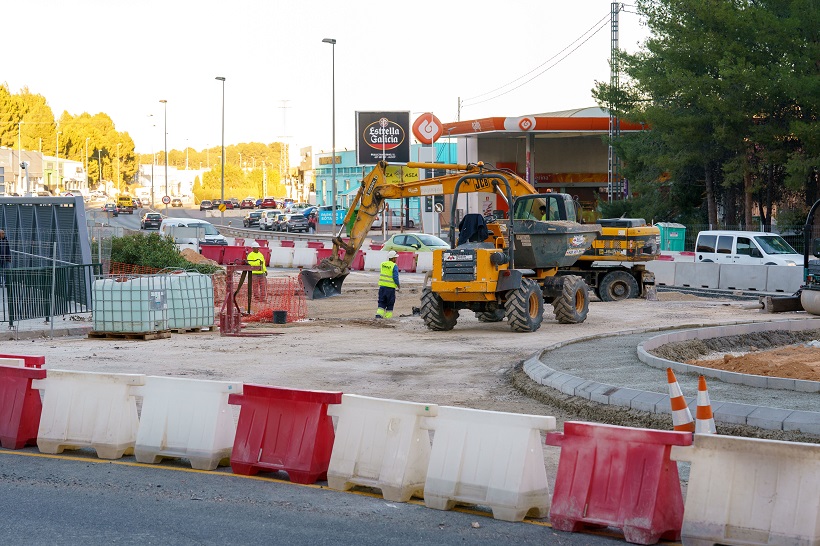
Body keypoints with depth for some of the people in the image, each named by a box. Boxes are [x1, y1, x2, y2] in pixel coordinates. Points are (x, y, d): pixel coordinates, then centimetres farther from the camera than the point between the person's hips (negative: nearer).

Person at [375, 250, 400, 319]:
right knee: (390, 304, 7)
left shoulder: (382, 264, 6)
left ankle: (379, 314, -5)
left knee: (382, 302, 11)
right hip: (390, 288, -5)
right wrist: (398, 285, 0)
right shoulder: (394, 266, -12)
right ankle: (388, 317, 10)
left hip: (382, 286, 5)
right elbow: (395, 277, -14)